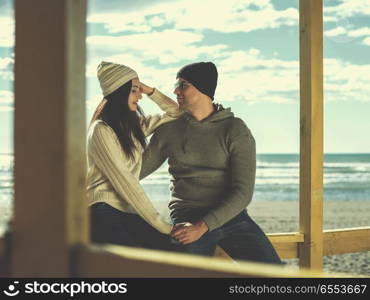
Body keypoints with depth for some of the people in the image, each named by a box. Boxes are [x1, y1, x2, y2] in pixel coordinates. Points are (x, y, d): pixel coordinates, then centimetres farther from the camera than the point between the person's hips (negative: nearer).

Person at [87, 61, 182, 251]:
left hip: (128, 214, 8)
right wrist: (160, 224, -14)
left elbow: (176, 114, 30)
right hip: (103, 212, -7)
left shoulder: (135, 125, 18)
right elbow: (123, 182, -13)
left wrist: (150, 91, 14)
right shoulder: (101, 131, -6)